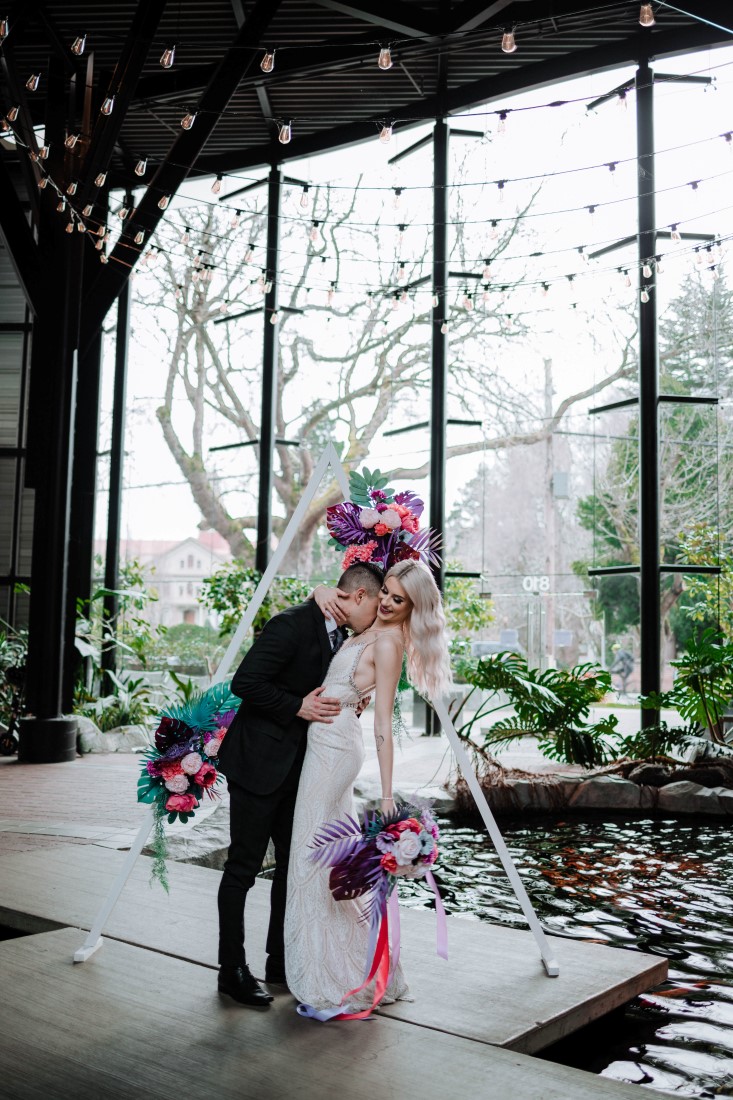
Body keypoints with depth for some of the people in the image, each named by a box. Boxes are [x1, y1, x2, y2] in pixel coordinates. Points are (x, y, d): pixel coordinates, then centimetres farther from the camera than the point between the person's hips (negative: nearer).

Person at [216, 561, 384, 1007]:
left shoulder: (338, 636, 8)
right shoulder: (292, 624, -20)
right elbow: (245, 682, -23)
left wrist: (348, 699, 2)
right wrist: (298, 707, -22)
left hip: (296, 766, 9)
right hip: (258, 762, -9)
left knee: (295, 862, 14)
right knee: (244, 866, 1)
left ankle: (281, 960, 28)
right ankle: (233, 969, 13)